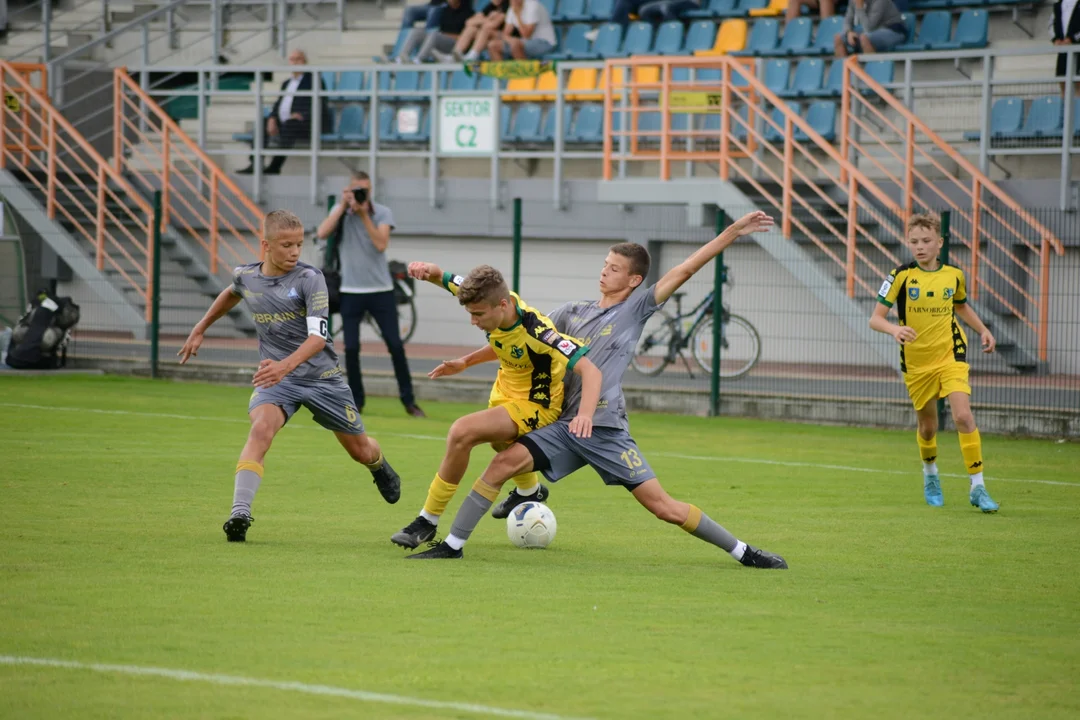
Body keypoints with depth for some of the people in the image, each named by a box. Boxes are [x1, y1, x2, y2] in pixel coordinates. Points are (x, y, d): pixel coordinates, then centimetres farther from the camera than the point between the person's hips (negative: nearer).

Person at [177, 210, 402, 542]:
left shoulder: (309, 279, -18)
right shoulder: (246, 276, -4)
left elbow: (318, 337, -29)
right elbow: (231, 294, 24)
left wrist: (286, 365, -45)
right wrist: (200, 329, 29)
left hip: (322, 376, -1)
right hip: (276, 378, 2)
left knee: (360, 450, 13)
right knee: (261, 428, -30)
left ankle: (380, 467, 52)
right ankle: (240, 514, -36)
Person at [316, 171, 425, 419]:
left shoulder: (382, 213, -2)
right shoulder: (340, 211, 3)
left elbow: (381, 244, -17)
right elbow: (322, 233, -14)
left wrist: (364, 214, -18)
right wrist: (343, 206, -15)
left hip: (381, 290, -1)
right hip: (351, 292, 1)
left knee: (395, 345, -4)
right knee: (351, 348, -4)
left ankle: (408, 400, 5)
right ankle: (355, 401, 9)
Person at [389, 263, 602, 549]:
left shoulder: (536, 332, -37)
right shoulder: (491, 298, -19)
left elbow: (589, 369, -41)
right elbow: (442, 277, -2)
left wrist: (585, 414, -58)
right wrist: (427, 270, -27)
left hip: (534, 405, -8)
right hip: (504, 390, 8)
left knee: (461, 433, -27)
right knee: (501, 444, 36)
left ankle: (428, 521, -12)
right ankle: (531, 491, 70)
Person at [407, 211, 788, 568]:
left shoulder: (636, 309, 3)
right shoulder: (572, 312, 14)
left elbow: (685, 269, -1)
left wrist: (733, 232, -5)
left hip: (608, 430, -4)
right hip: (564, 425, 4)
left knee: (664, 507, -7)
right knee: (505, 462, -15)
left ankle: (743, 552, 7)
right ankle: (452, 545, -7)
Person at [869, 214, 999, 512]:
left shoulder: (954, 275, 1)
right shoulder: (901, 276, -8)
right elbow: (875, 318, -10)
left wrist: (983, 330, 10)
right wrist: (894, 329, -31)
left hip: (950, 355, 0)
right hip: (916, 361, 0)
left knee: (963, 415, -18)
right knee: (927, 426, 12)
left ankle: (978, 487, -12)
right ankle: (930, 474, 43)